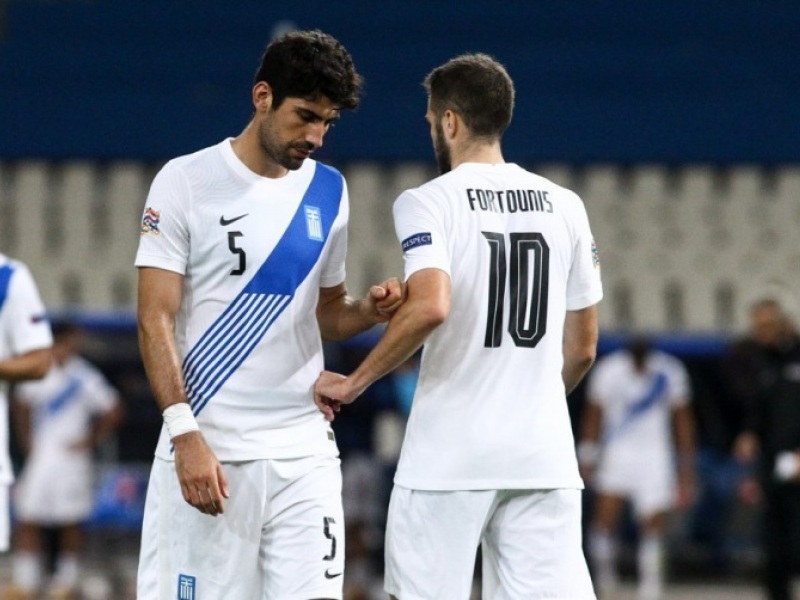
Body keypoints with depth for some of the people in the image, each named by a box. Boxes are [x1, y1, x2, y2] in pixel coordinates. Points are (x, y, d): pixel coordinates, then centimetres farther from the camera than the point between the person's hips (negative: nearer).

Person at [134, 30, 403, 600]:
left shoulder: (329, 190, 11)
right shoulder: (186, 182, -4)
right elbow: (156, 320, -7)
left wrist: (369, 311, -2)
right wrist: (186, 436, -17)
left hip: (305, 450, 4)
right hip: (208, 449, -4)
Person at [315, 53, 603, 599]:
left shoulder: (429, 202, -5)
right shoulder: (564, 206, 11)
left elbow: (430, 308, -22)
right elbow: (583, 349, 15)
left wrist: (354, 384, -10)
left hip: (449, 453, -4)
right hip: (543, 454, 4)